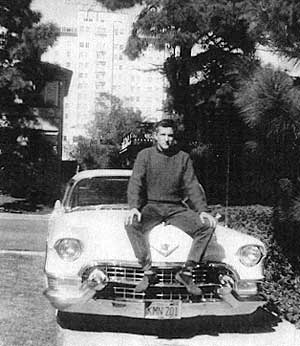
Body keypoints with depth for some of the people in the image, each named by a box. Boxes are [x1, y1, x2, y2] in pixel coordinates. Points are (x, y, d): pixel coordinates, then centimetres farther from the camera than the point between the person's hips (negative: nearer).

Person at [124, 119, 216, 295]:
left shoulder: (183, 157, 8)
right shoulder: (145, 155, 4)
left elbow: (192, 186, 2)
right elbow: (135, 183, -6)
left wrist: (202, 210, -13)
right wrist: (134, 207, -24)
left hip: (176, 208, 2)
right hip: (150, 206, -2)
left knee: (207, 226, -21)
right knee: (132, 224, -33)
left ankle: (186, 272, -16)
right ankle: (148, 272, -26)